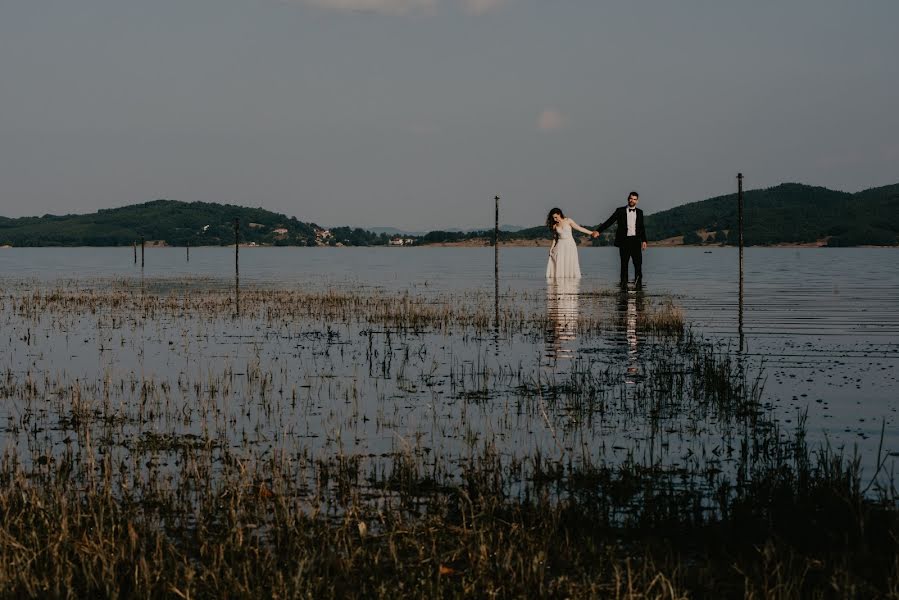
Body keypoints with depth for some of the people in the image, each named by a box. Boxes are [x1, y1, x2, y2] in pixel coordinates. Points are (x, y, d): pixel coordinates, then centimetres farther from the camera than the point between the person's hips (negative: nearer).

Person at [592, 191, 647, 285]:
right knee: (624, 264, 1)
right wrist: (598, 231, -10)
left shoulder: (639, 212, 13)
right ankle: (624, 283, 5)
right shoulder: (620, 211, 4)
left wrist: (644, 240, 7)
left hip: (636, 240, 2)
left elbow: (642, 228, 16)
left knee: (638, 263, -3)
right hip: (624, 240, -2)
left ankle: (638, 283, 3)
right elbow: (609, 222, -1)